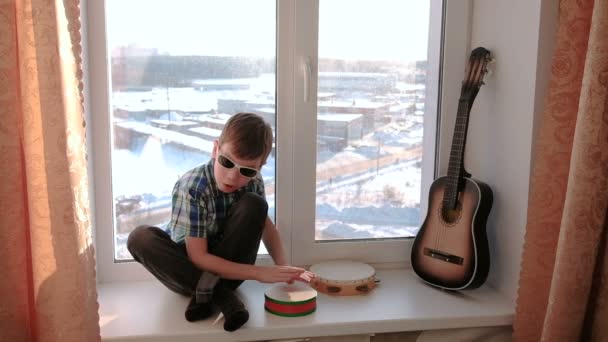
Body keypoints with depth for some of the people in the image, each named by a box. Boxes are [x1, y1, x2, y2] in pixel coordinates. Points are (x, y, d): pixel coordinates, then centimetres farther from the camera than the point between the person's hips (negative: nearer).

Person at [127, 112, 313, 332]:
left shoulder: (253, 182, -12)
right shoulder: (191, 189, -26)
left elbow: (265, 225, 5)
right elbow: (198, 257, -26)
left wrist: (282, 267, -14)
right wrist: (258, 273, -32)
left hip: (225, 263, 3)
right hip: (190, 264, -2)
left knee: (253, 204, -22)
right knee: (140, 238, -32)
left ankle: (209, 289, -24)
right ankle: (220, 294, -31)